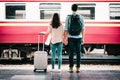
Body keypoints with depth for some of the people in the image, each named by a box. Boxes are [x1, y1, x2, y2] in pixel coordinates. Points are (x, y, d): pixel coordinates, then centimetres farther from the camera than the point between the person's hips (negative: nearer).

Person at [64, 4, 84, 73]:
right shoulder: (81, 17, -1)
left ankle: (71, 68, 7)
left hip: (70, 37, 0)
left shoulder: (68, 17, -4)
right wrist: (82, 38, 8)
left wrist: (65, 39, 0)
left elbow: (66, 29, -4)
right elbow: (82, 28, 0)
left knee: (71, 53, 4)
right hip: (78, 37, 1)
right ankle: (78, 68, 9)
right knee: (78, 53, 7)